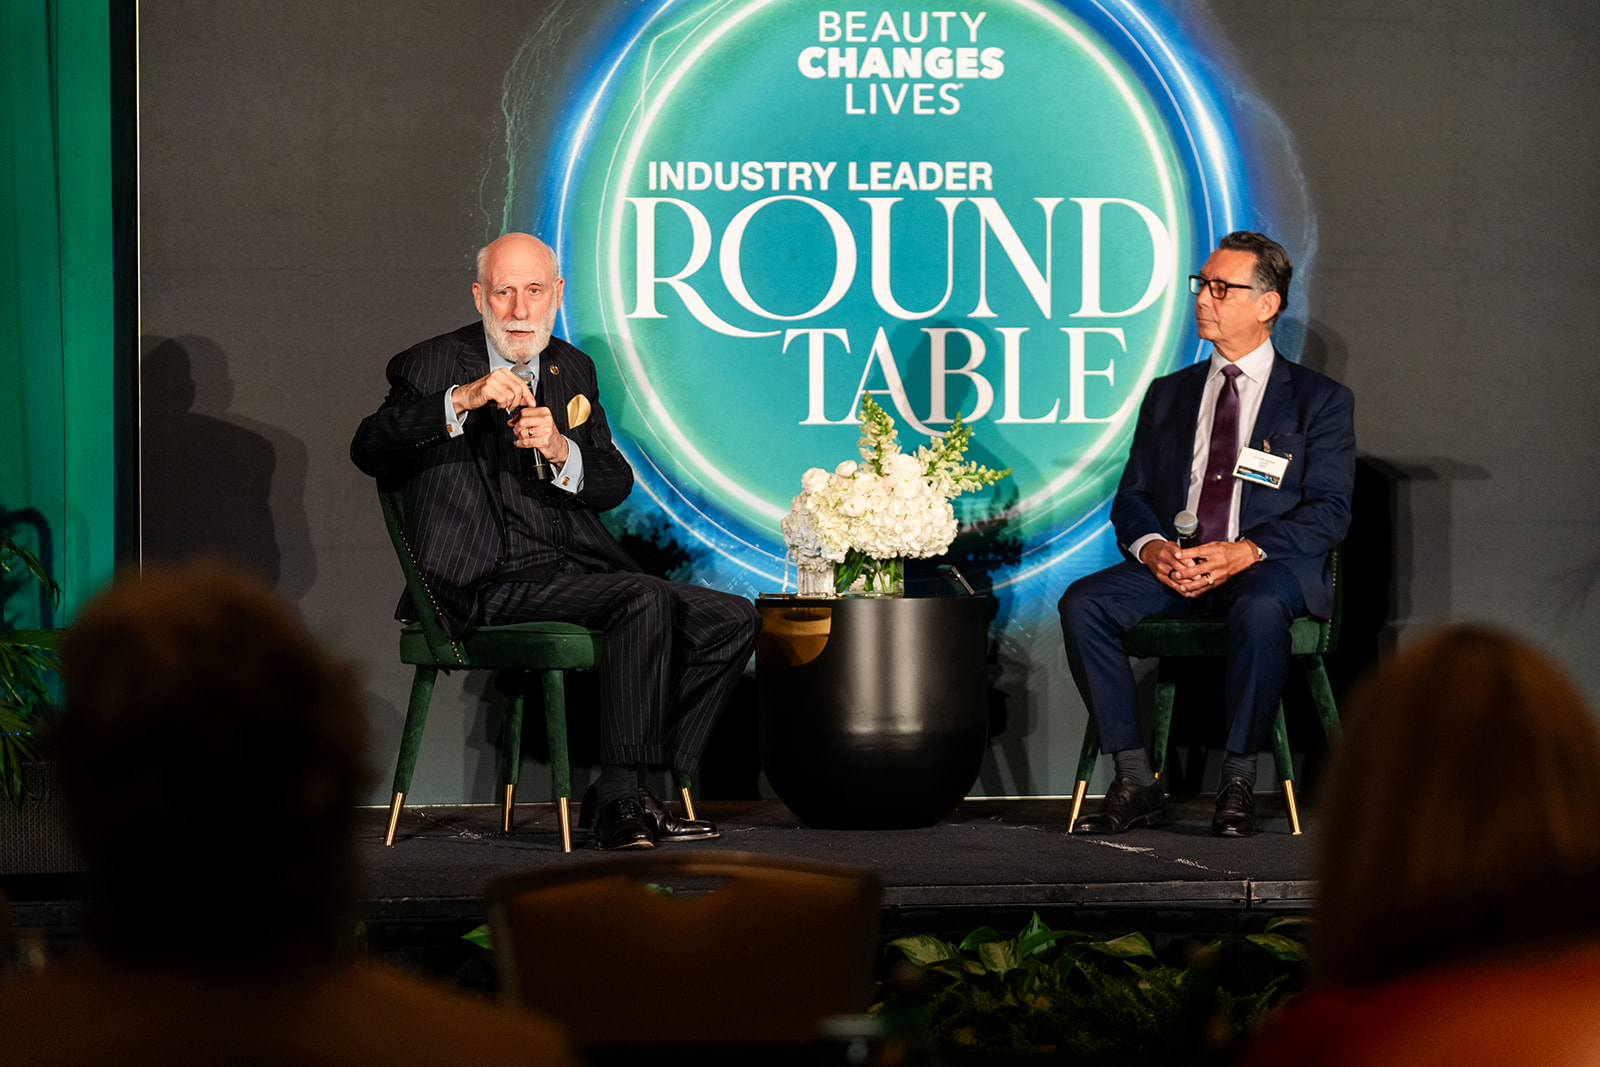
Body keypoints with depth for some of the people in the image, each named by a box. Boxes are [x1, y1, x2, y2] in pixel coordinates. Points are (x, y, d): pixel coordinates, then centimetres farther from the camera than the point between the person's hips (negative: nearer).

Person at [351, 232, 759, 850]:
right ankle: (620, 798, -24)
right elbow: (368, 451, -16)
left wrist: (561, 451, -11)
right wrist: (461, 400, -29)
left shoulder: (573, 371, 20)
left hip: (578, 570, 7)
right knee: (646, 599, -29)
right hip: (489, 585, -7)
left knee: (732, 619, -4)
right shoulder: (432, 367, 2)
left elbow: (615, 485, 12)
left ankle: (636, 788, -4)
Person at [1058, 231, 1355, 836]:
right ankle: (1135, 781, -21)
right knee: (1083, 603, -25)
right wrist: (1150, 546, -8)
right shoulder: (1168, 395, 21)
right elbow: (1131, 497, 17)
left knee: (1259, 609, -40)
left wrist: (1245, 551, -19)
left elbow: (1329, 513, -2)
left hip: (1268, 566, -4)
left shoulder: (1320, 401, 8)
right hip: (1171, 566, 4)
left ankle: (1238, 786, -27)